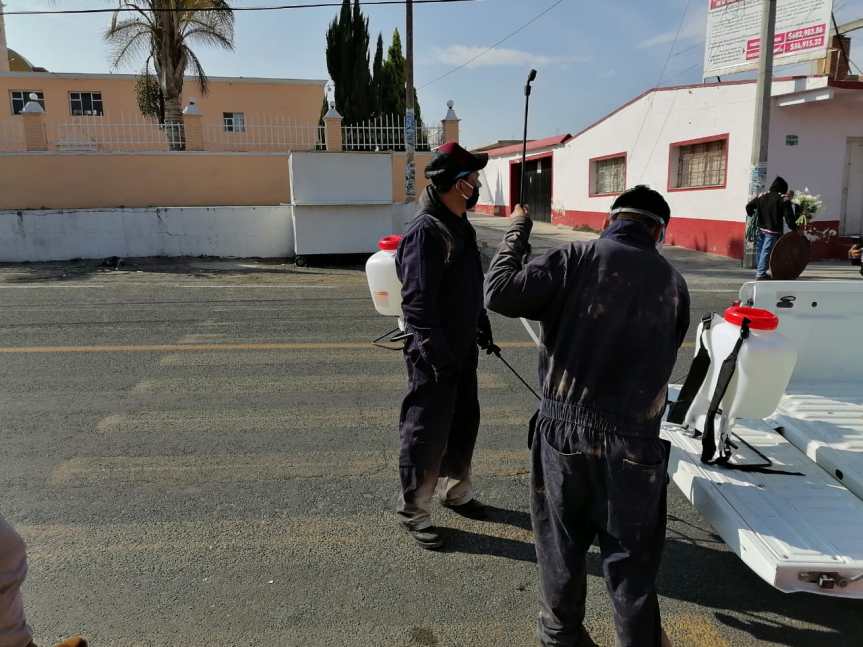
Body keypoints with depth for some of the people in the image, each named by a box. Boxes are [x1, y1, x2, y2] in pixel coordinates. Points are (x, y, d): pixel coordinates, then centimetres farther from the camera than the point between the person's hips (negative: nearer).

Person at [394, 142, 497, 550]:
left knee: (464, 424, 20)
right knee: (427, 435, 1)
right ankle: (414, 513, 18)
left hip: (463, 349, 10)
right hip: (433, 356, -9)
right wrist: (437, 354, -25)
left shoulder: (461, 226, 11)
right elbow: (417, 301, -24)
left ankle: (456, 492, 39)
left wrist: (482, 328, 23)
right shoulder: (426, 231, -20)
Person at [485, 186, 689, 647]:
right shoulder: (673, 282, 4)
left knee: (562, 543, 18)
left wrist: (516, 234, 1)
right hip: (635, 439, 1)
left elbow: (499, 294, -14)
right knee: (631, 557, 14)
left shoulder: (577, 258, -6)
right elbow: (661, 361, 10)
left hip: (564, 429, 0)